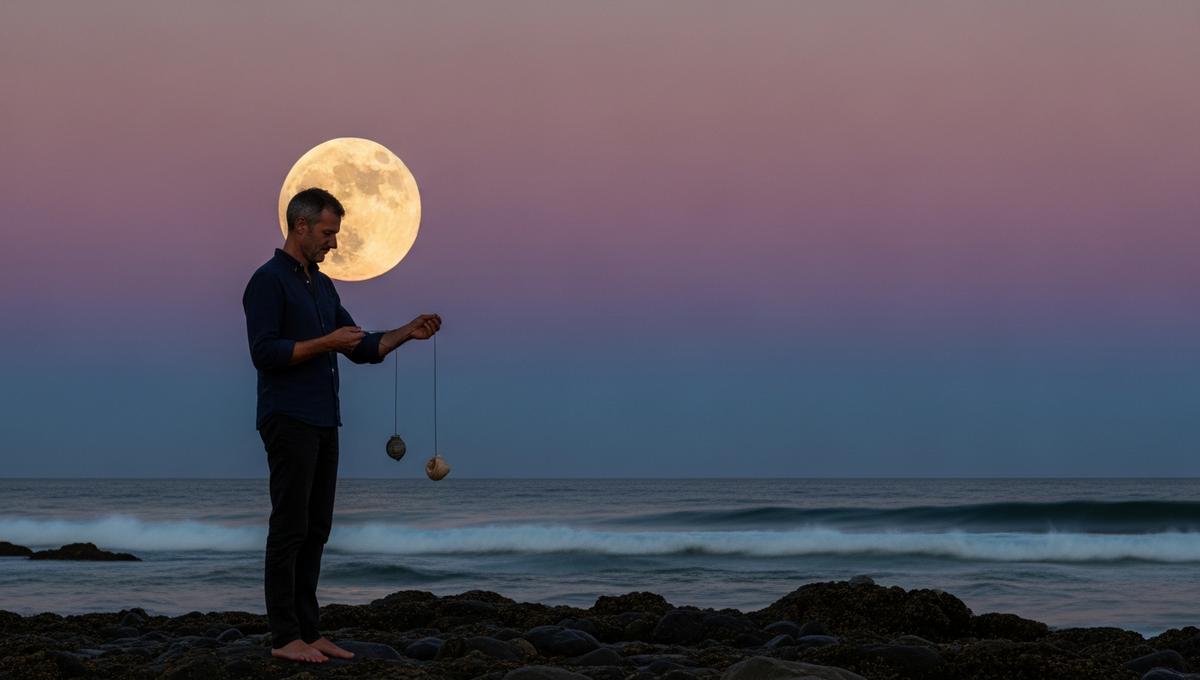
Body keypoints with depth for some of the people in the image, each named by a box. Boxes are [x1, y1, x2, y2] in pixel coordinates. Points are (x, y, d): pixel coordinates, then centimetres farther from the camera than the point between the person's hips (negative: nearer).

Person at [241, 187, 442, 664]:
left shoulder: (323, 285, 16)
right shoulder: (269, 280, -12)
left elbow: (361, 348, 17)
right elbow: (264, 352, -20)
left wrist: (407, 333, 5)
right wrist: (325, 343, -18)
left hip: (324, 423, 9)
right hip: (288, 423, -9)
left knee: (315, 531, 10)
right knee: (289, 530, -5)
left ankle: (308, 629, 15)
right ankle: (284, 636, 0)